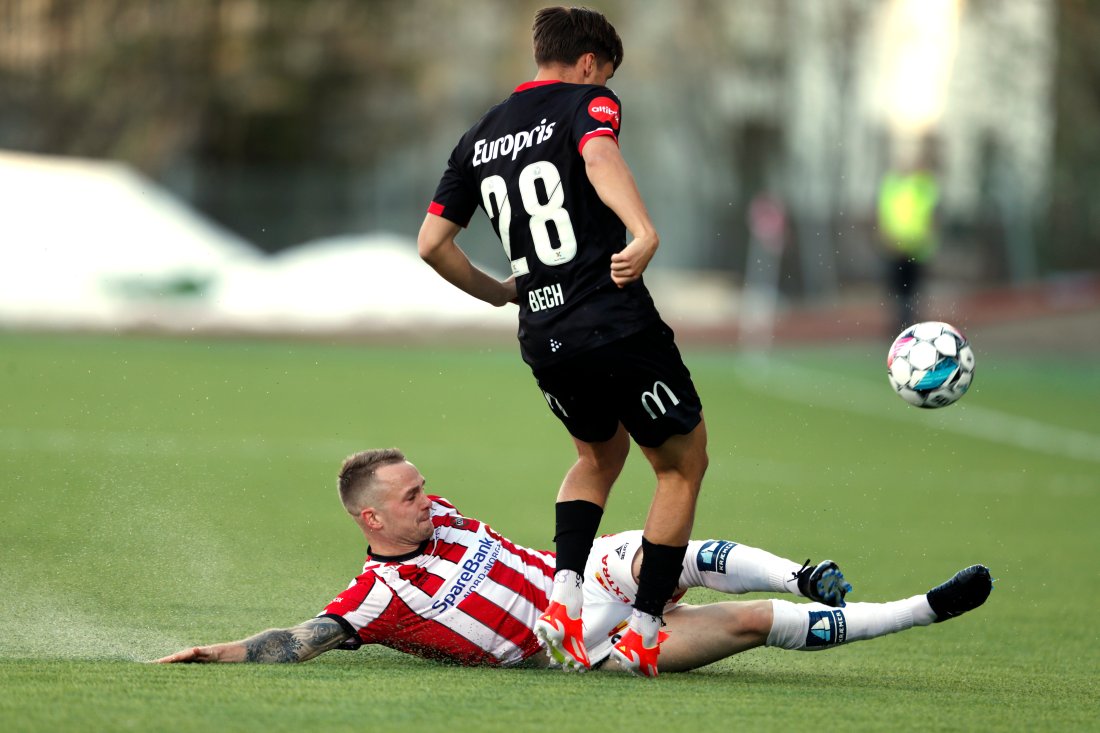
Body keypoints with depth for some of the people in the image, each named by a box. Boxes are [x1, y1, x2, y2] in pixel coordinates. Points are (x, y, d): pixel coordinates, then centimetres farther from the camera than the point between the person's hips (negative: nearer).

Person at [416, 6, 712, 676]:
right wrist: (645, 232, -39)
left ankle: (564, 595, 7)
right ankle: (643, 634, 8)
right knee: (684, 464, 11)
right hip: (618, 327, -6)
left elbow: (431, 243, 16)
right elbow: (599, 154, -25)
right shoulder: (587, 102, -1)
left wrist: (497, 291, 30)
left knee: (600, 454, 30)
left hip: (543, 340, 6)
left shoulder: (480, 137, 17)